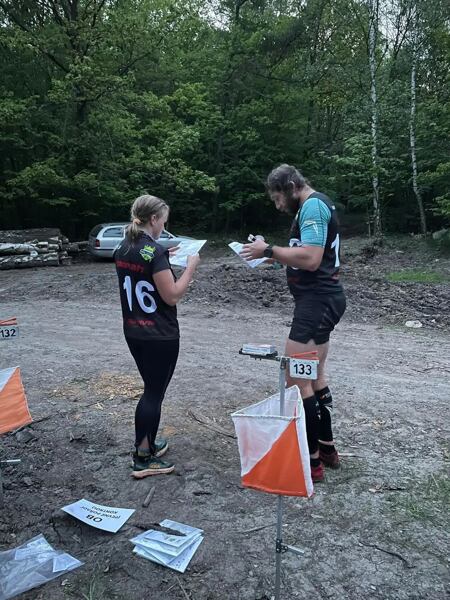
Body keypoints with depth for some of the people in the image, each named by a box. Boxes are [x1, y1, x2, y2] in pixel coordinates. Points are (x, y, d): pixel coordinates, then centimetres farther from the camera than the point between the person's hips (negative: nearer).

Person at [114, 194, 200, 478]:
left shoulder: (123, 250, 6)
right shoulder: (155, 251, -19)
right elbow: (172, 296, -20)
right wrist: (191, 267, -9)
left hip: (133, 332, 8)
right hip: (160, 336, -8)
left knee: (151, 389, 22)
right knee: (155, 393, 4)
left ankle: (146, 442, 34)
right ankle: (143, 458, 15)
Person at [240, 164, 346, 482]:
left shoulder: (312, 206, -15)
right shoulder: (318, 205, 19)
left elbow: (310, 259, -26)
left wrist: (269, 250, -17)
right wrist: (273, 255, 10)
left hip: (317, 301, -11)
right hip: (323, 298, 11)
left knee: (297, 380, -7)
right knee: (315, 376, 18)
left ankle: (311, 460, 3)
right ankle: (327, 448, 29)